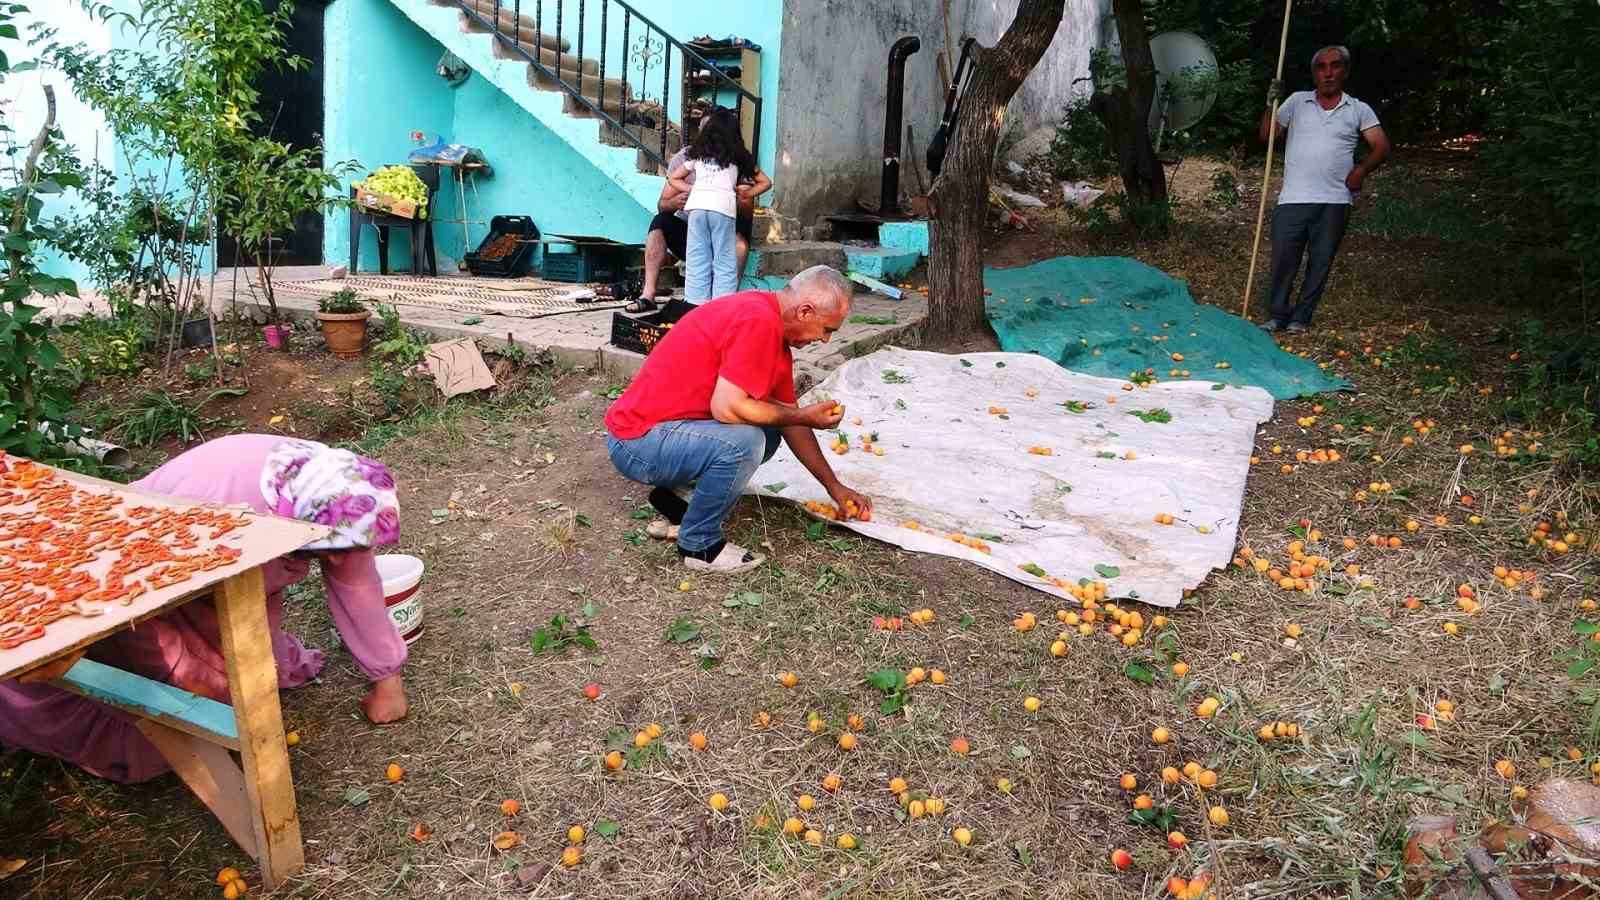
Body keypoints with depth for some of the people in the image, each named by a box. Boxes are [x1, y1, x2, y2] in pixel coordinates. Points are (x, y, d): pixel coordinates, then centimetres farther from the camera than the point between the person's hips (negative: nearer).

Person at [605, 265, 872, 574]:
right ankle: (700, 545, -6)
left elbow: (789, 422, 16)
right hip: (637, 441, -10)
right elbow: (726, 408, -27)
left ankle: (673, 505, 14)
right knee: (744, 441, -28)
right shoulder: (758, 320, -21)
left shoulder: (774, 328, 10)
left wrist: (834, 487, 19)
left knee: (766, 433, 10)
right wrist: (804, 416, -14)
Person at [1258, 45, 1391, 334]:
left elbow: (1381, 147, 6)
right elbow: (1266, 135, 9)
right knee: (1283, 258, -5)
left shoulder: (1359, 110, 10)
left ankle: (1301, 318, 14)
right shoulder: (1297, 101, 11)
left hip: (1334, 202, 1)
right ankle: (1277, 315, 9)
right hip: (1293, 199, 0)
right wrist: (1271, 103, -4)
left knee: (1320, 262, 4)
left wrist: (1361, 170, -11)